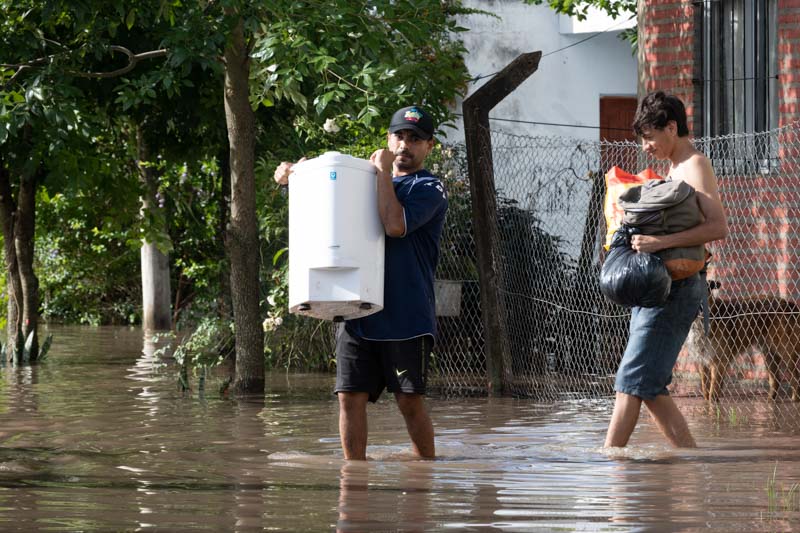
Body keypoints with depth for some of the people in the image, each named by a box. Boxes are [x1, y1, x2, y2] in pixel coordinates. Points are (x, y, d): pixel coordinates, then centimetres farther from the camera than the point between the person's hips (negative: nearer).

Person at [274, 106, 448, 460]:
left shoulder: (430, 190, 0)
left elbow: (396, 225, -18)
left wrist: (384, 171, -8)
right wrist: (290, 177, 8)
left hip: (406, 317, -5)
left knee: (410, 401, -3)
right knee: (350, 397, -2)